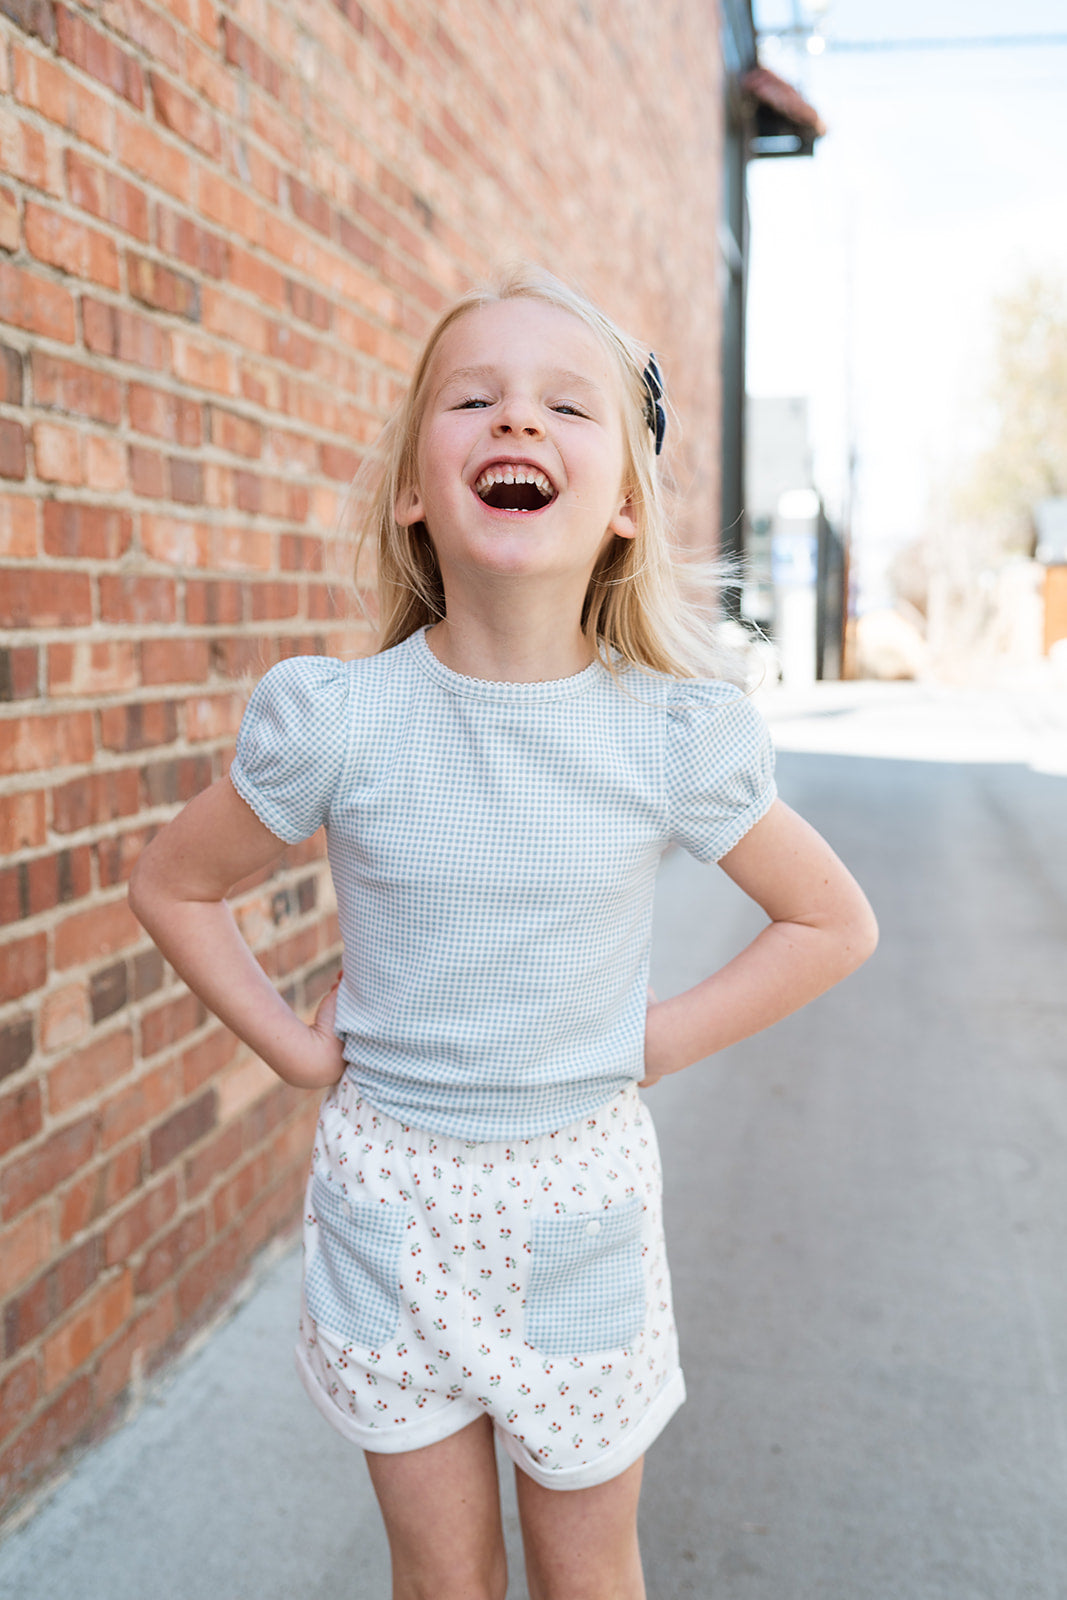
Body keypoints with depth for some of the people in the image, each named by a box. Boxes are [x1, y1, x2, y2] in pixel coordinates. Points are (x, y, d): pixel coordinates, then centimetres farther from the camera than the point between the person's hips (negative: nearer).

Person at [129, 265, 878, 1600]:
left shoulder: (675, 734, -14)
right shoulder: (334, 718, -14)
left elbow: (833, 924, 1)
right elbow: (171, 888, 2)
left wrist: (647, 1044, -6)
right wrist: (299, 1051, -4)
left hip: (581, 1190, 0)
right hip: (392, 1188, 0)